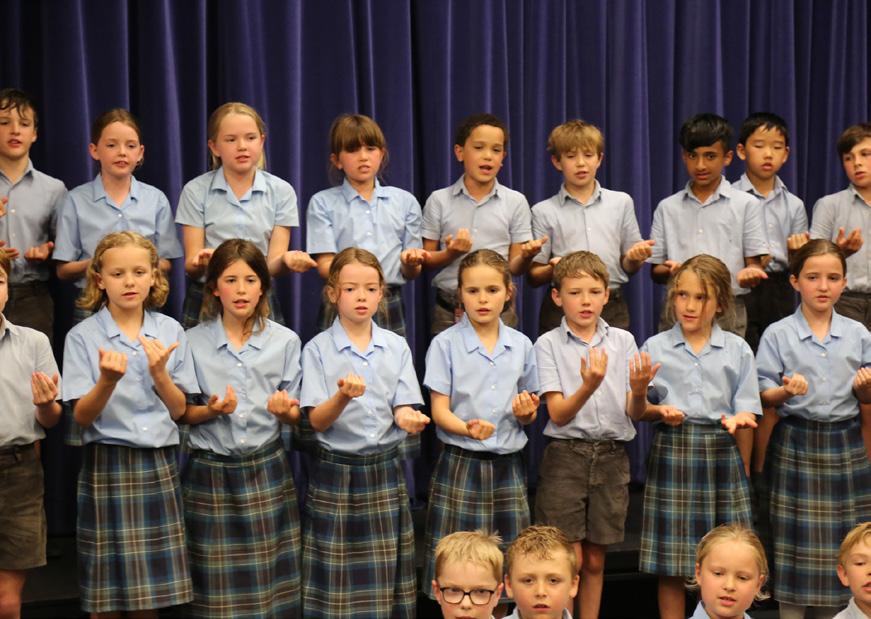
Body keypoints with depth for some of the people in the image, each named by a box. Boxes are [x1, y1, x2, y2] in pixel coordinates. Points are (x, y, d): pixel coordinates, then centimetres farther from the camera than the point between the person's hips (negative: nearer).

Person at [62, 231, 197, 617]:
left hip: (159, 465, 2)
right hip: (108, 466, -2)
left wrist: (159, 373, -16)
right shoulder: (82, 336, -4)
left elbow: (178, 410, 3)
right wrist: (107, 380, -26)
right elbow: (81, 416, -7)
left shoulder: (171, 332, 3)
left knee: (153, 586, 8)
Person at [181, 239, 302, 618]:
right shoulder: (193, 341, 0)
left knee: (270, 581, 2)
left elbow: (296, 416, 4)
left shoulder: (285, 341, 3)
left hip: (267, 471, 1)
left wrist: (284, 409, -19)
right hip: (211, 472, 0)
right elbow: (183, 414, 4)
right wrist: (211, 411, -17)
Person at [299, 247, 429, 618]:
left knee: (386, 576, 5)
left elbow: (402, 410, 0)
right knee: (337, 580, 0)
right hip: (336, 473, -2)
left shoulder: (397, 347, 5)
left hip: (385, 471, 2)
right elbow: (317, 421, -8)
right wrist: (343, 396, -29)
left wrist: (409, 419, -24)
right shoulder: (317, 349, -3)